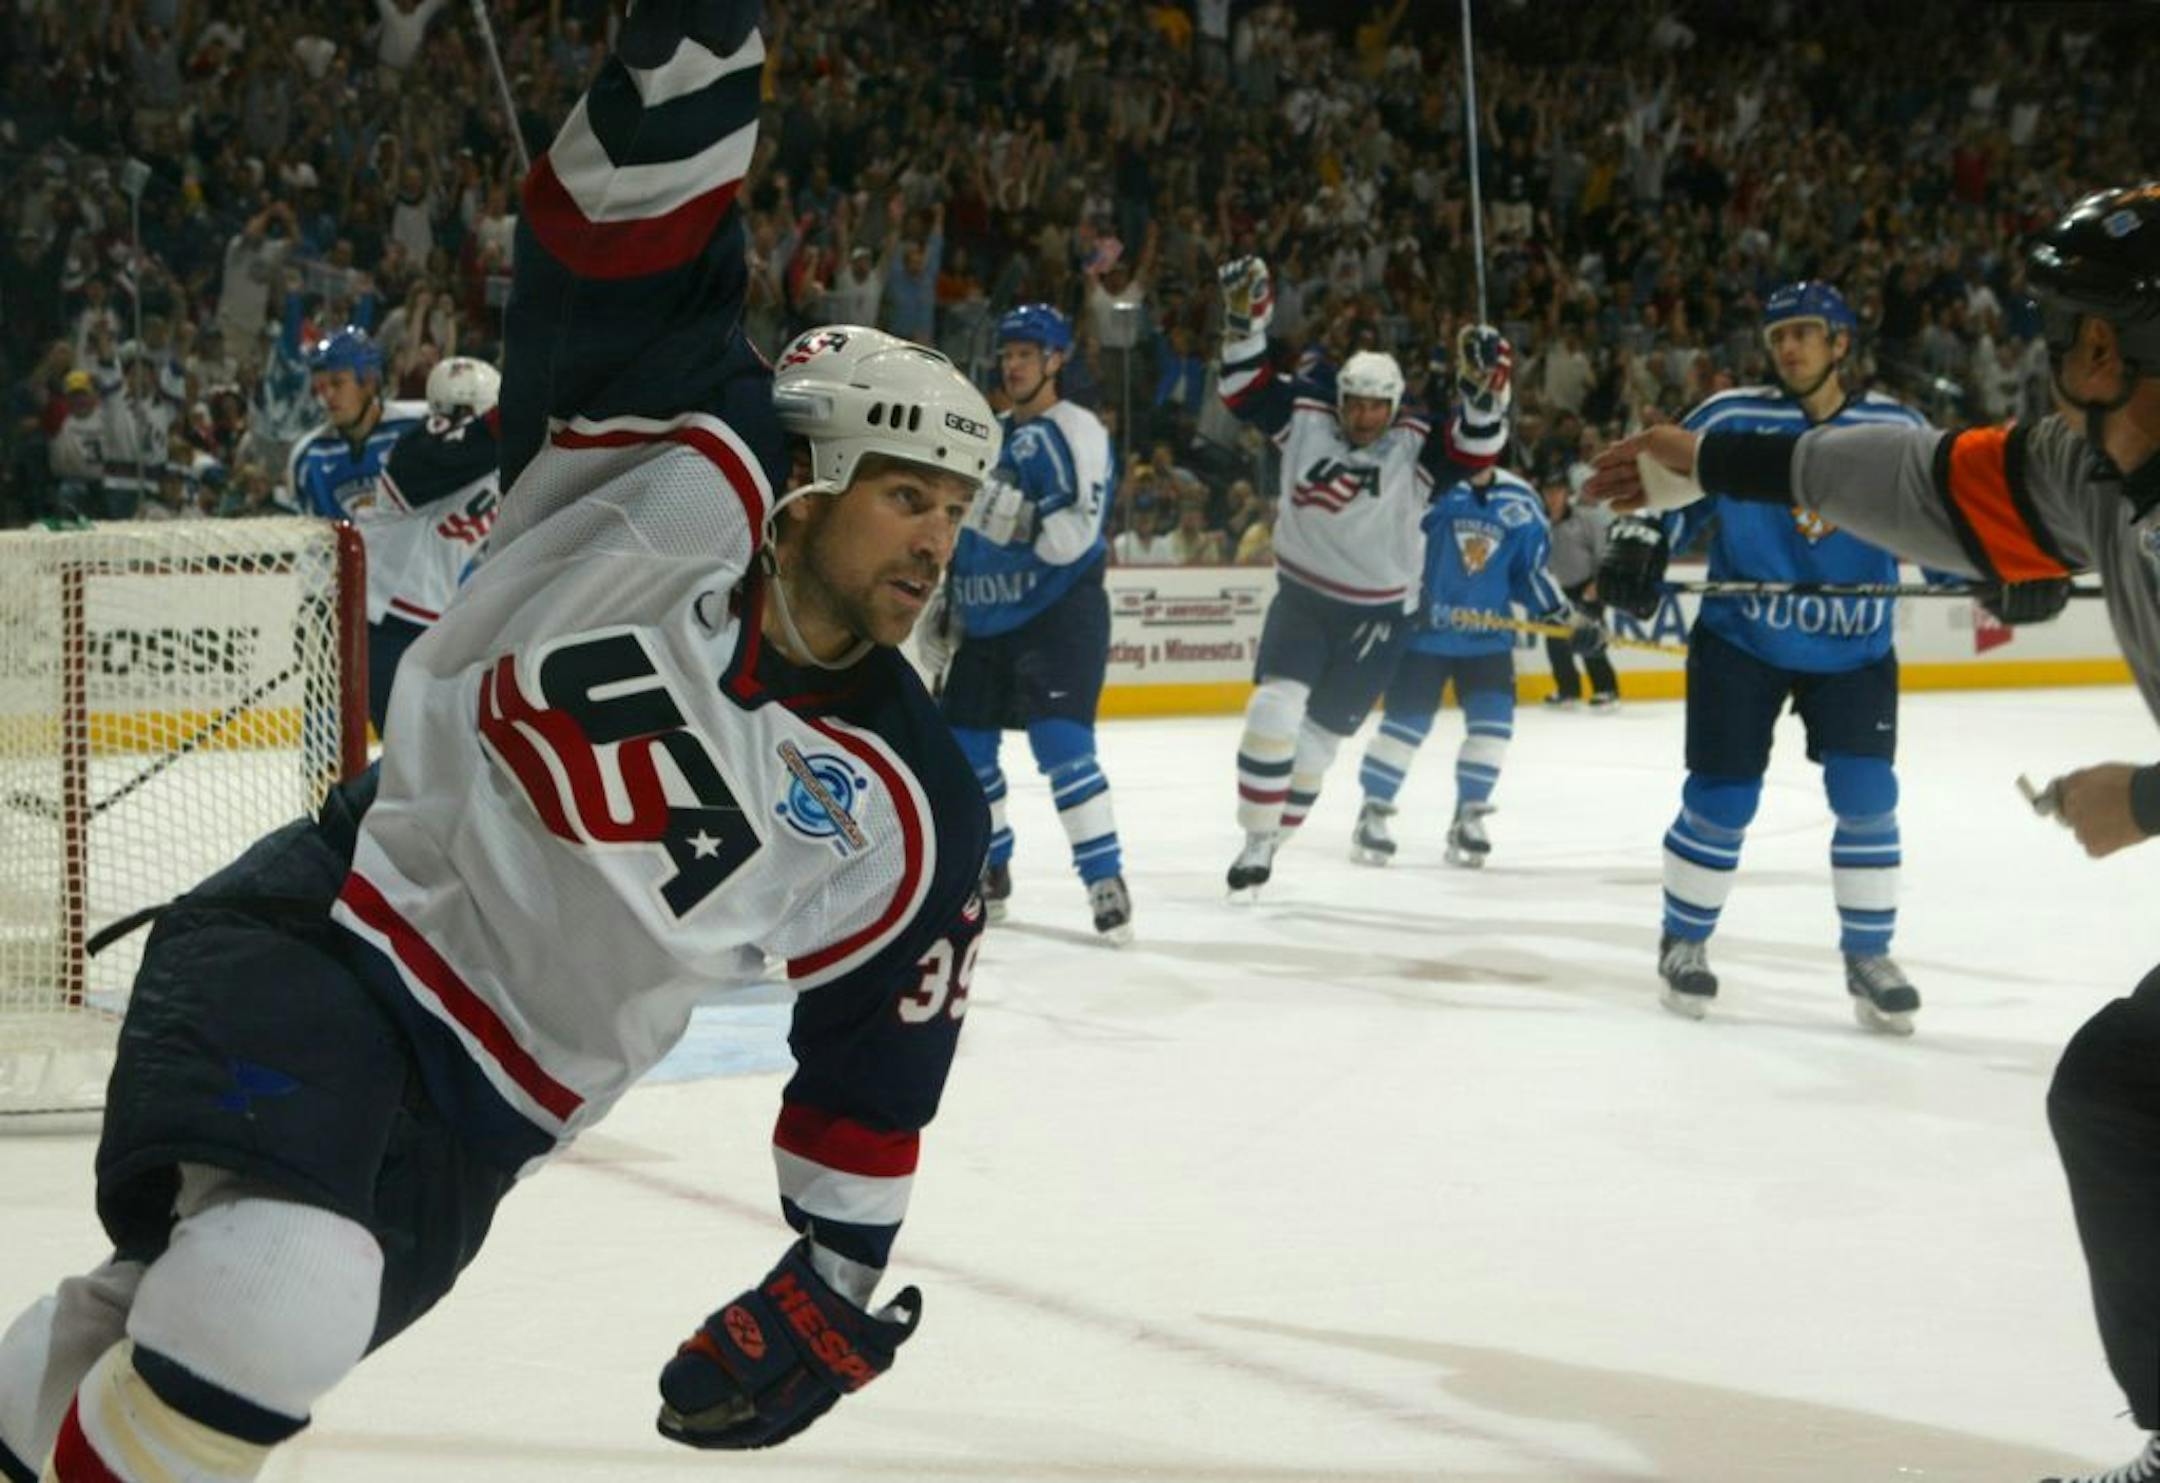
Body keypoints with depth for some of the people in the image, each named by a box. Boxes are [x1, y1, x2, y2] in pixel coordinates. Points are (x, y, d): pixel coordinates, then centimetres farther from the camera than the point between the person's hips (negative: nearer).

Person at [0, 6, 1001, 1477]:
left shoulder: (917, 817, 5)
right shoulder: (682, 491, -6)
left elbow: (877, 1054, 15)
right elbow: (627, 277, -17)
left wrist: (839, 1286, 14)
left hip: (472, 1117, 6)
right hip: (314, 940, -6)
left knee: (249, 1330, -1)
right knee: (266, 1293, -30)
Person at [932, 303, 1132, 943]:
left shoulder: (1075, 433, -10)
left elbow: (1072, 537, -22)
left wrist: (1021, 517, -32)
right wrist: (946, 605, 23)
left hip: (1059, 613, -8)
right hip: (988, 619, 8)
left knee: (1060, 741, -20)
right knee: (963, 743, 10)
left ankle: (1106, 879, -16)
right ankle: (991, 873, 28)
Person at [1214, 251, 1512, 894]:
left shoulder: (1415, 447, -10)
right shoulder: (1305, 416, -3)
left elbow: (1476, 447, -22)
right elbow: (1246, 387, -1)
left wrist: (1483, 385, -39)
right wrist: (1244, 318, -14)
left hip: (1376, 612, -1)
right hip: (1300, 595, 1)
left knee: (1318, 734, 5)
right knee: (1275, 711, -16)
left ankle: (1271, 840, 19)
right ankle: (1257, 838, -6)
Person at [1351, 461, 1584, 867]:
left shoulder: (1520, 501, 3)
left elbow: (1531, 572, 12)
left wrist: (1568, 619, 7)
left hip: (1487, 635, 4)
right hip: (1423, 630, -4)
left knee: (1493, 722, -3)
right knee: (1406, 720, -1)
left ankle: (1467, 818, 12)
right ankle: (1373, 812, 13)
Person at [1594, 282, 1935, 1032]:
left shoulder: (1896, 429, -3)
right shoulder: (1729, 418, -8)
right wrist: (1634, 547, -23)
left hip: (1853, 649, 1)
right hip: (1739, 640, -1)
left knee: (1866, 796, -4)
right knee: (1721, 799, -1)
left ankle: (1868, 956, 12)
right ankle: (1683, 943, 20)